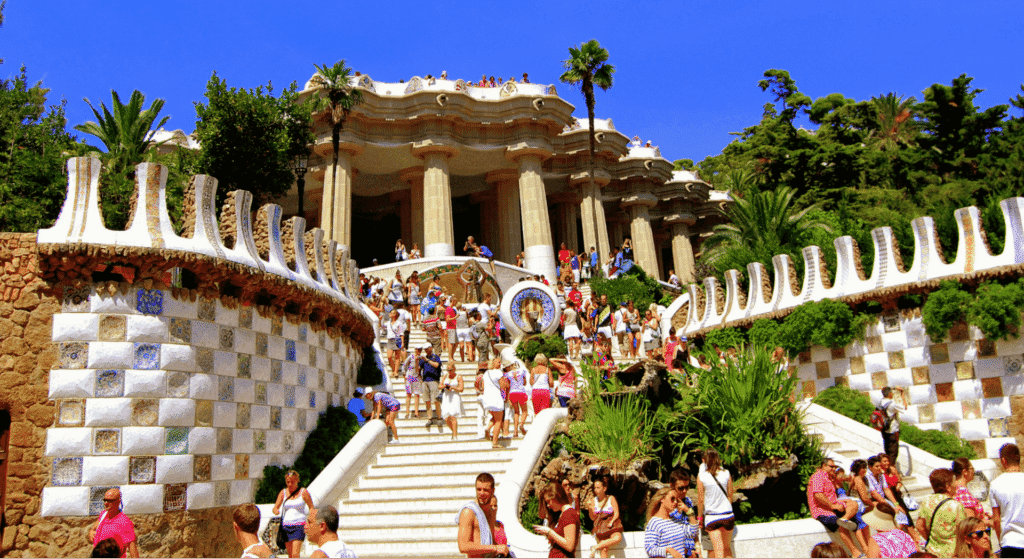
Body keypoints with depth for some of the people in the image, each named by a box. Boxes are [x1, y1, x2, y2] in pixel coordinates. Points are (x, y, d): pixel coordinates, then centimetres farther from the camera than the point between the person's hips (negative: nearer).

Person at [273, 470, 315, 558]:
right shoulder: (283, 492, 7)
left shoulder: (303, 492, -2)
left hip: (299, 525, -4)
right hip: (286, 526, 4)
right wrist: (276, 511, -15)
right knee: (290, 555, 8)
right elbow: (275, 508, 10)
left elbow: (312, 509, 3)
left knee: (295, 554, -15)